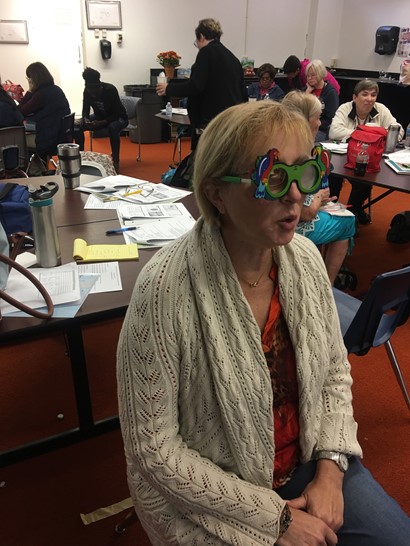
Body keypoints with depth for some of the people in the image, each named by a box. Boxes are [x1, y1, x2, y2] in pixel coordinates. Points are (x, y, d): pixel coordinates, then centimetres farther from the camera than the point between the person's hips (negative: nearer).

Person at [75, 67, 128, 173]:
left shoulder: (110, 90, -27)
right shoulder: (87, 91, -12)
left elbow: (117, 113, -27)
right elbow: (85, 109, -6)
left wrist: (102, 123, -41)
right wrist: (86, 120, -30)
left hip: (118, 118, -5)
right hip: (100, 116, 5)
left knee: (112, 128, -40)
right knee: (78, 126, -17)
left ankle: (116, 161, -32)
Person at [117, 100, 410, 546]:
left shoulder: (305, 257, -9)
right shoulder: (165, 289, -27)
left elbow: (335, 371, 3)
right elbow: (152, 446, -20)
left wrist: (329, 471, -8)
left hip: (307, 463, 5)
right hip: (211, 497, -4)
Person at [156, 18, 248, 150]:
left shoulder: (207, 51, -5)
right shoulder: (232, 57, 16)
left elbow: (195, 86, -14)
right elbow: (243, 93, 19)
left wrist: (169, 89, 0)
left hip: (212, 120, -8)